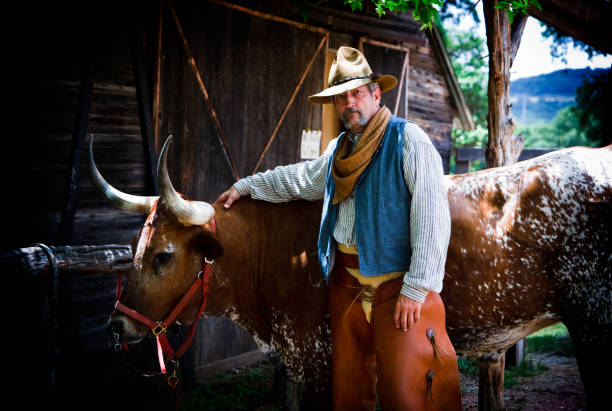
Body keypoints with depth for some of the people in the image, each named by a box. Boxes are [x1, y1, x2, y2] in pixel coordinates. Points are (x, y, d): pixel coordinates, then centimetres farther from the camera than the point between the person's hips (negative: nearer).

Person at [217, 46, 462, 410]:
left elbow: (432, 216, -15)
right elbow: (300, 178, 36)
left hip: (400, 287, -7)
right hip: (348, 285, 7)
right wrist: (246, 187, 39)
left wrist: (416, 288, -19)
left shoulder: (407, 139, -7)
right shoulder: (339, 150, 17)